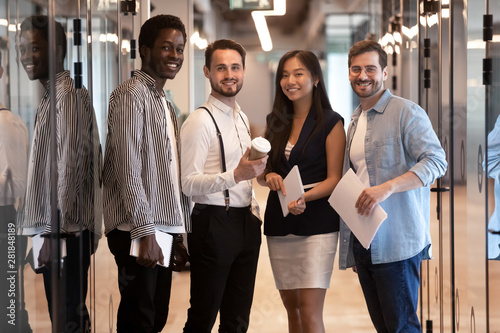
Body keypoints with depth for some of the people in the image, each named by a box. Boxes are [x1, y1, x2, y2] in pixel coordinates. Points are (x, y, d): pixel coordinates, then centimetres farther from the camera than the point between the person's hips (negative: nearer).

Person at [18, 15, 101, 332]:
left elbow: (70, 167, -20)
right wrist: (52, 229, 19)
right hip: (60, 227, 9)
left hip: (65, 232, -9)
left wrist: (55, 232, -20)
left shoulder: (67, 95, -13)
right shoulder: (53, 94, 16)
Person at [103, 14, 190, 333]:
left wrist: (180, 230, 16)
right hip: (140, 233, -9)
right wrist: (145, 232, -21)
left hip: (163, 229, 9)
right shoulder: (131, 94, -10)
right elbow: (127, 169, -18)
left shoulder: (163, 101, 18)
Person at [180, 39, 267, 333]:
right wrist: (236, 175, -31)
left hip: (246, 222, 8)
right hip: (214, 223, -8)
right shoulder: (200, 121, -12)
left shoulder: (242, 118, 15)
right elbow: (190, 184, -20)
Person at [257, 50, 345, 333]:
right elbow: (262, 172, 17)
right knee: (292, 308, 9)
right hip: (279, 223, 5)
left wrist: (304, 198, -24)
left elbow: (334, 179, -7)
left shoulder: (331, 122, -3)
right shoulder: (276, 122, 13)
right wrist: (268, 177, -7)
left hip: (316, 223, -5)